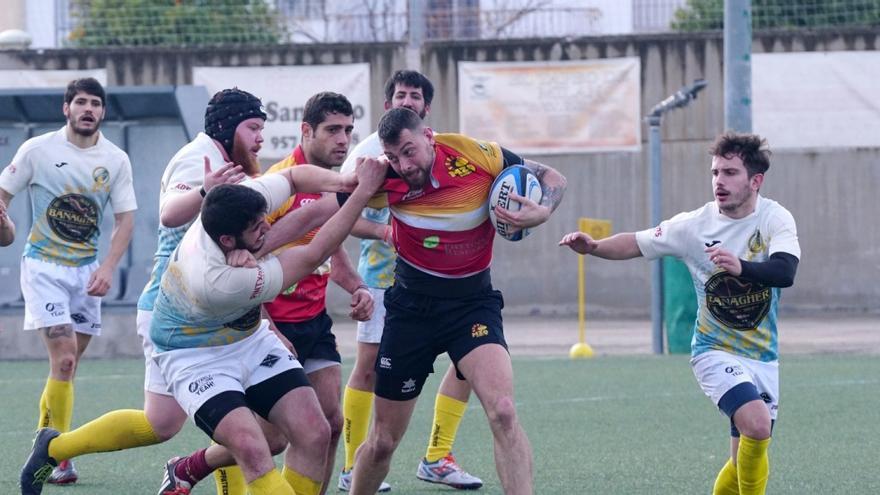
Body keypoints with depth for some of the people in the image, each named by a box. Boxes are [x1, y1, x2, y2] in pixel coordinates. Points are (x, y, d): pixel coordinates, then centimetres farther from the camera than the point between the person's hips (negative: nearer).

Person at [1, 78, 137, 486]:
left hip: (87, 271, 4)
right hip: (43, 265, -4)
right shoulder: (38, 150, -6)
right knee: (64, 360, -14)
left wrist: (108, 267, -7)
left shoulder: (116, 160, 2)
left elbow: (125, 218, 4)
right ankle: (59, 458, -9)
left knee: (67, 365, 5)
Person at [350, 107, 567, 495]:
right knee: (382, 442, 7)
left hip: (472, 300, -1)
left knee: (503, 412, -27)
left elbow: (552, 178, -3)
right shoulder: (386, 179, -13)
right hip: (411, 306, 1)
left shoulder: (479, 156, -16)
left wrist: (541, 211, -22)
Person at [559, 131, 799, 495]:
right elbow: (637, 243, 0)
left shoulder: (775, 219, -11)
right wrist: (593, 246, -19)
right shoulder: (694, 226, -9)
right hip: (716, 352, -2)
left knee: (747, 458, 6)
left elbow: (785, 271, -28)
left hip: (764, 356, 2)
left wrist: (742, 267, -47)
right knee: (756, 424, -28)